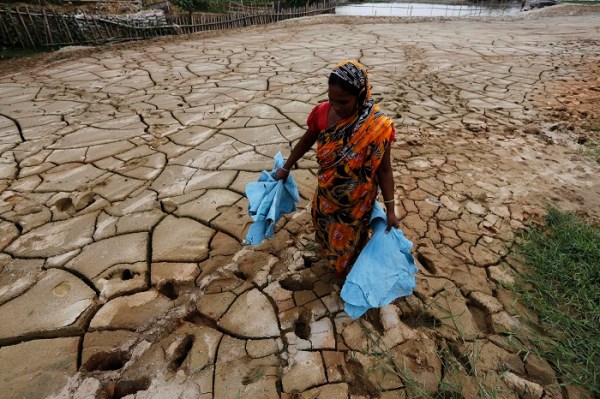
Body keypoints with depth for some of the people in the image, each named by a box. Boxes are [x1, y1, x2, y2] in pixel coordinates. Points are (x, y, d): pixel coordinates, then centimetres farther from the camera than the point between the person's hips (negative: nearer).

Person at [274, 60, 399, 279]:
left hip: (357, 201, -3)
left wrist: (390, 210, -15)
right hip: (325, 195, 4)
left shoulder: (377, 126, -28)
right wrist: (286, 168, 11)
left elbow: (384, 169, -18)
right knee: (326, 230, 29)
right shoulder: (321, 112, -18)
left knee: (350, 240, 21)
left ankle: (347, 271, 54)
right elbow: (307, 141, 1)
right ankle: (331, 258, 64)